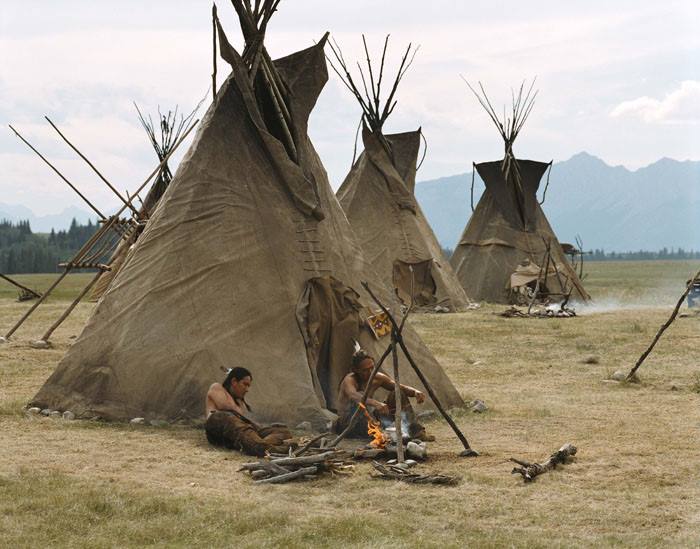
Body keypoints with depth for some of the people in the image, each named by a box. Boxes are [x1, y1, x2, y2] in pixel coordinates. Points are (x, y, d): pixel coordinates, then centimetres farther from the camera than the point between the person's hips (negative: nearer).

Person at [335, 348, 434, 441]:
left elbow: (402, 388, 3)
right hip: (347, 422, -6)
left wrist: (415, 392, -20)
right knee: (361, 400, -37)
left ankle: (416, 431, -16)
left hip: (369, 419, 6)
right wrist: (375, 403, -61)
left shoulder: (377, 378, -1)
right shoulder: (349, 380, -20)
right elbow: (353, 396, -44)